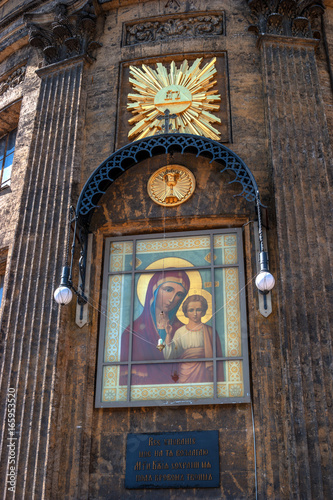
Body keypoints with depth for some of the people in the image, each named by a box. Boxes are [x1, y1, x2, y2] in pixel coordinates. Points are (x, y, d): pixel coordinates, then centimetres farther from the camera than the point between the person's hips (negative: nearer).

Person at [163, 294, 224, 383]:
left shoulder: (209, 331, 3)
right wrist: (168, 334, -9)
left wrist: (219, 380, -1)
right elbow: (169, 356, -2)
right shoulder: (180, 332, 5)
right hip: (185, 375, 1)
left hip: (204, 375, 0)